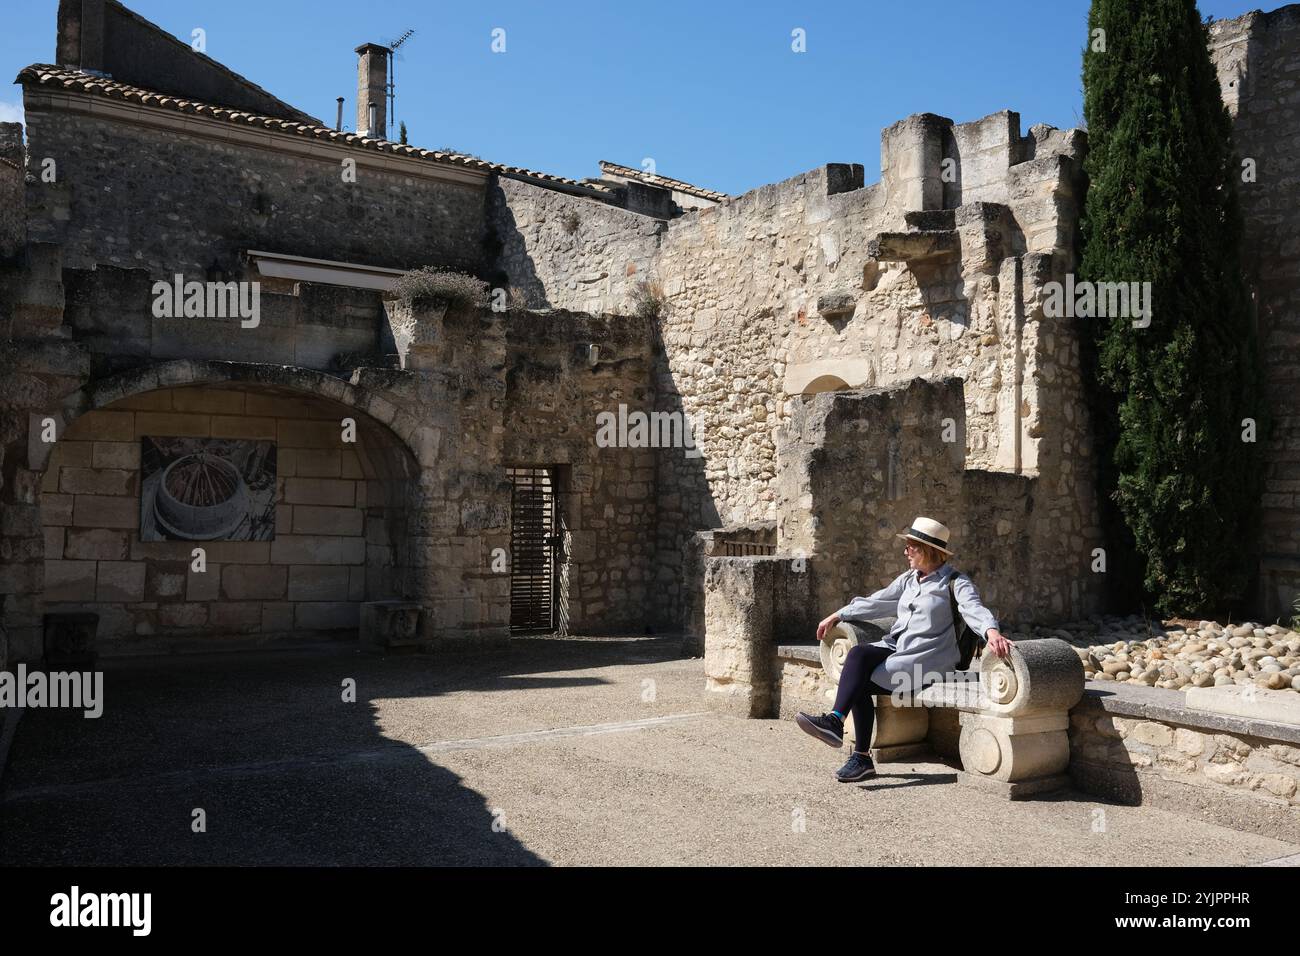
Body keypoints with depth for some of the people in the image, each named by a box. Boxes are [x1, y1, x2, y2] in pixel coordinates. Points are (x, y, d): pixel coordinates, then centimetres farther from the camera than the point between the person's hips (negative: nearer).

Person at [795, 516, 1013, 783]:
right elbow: (875, 603, 25)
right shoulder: (908, 579, 18)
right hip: (896, 648, 6)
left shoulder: (955, 582, -2)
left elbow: (974, 609, -20)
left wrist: (992, 632, -41)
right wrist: (836, 616, 24)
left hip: (925, 659, -6)